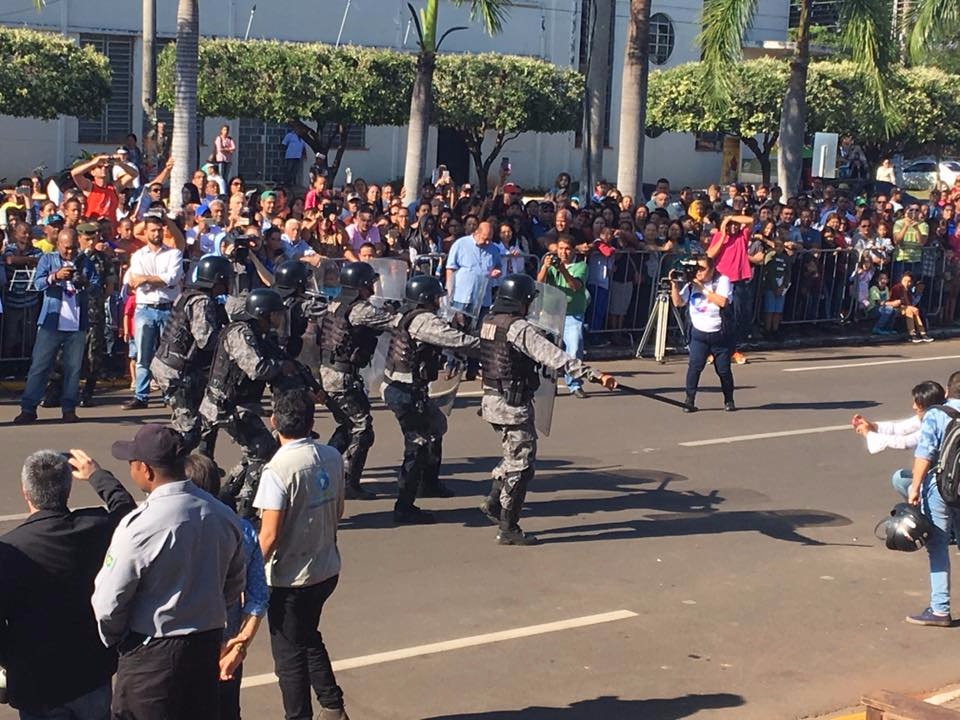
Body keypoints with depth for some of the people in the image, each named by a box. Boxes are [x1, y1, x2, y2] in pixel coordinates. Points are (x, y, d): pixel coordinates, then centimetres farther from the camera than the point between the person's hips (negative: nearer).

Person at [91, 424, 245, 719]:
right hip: (209, 645, 6)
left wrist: (114, 639, 3)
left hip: (153, 654, -6)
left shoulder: (139, 526, -22)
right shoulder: (222, 515, -3)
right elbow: (235, 584, 9)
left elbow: (108, 603, -16)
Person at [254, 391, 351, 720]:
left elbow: (269, 535, -22)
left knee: (289, 654, 11)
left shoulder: (278, 469, -22)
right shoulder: (332, 457, -4)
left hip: (289, 578, -7)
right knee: (309, 638, 27)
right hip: (327, 569, 7)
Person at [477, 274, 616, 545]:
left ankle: (494, 502, 27)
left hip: (491, 399, 9)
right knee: (521, 465, 1)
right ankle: (508, 530, 6)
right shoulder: (520, 329, -20)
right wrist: (594, 375, -33)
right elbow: (555, 357, -29)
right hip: (514, 405, -9)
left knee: (513, 456, 25)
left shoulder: (488, 321, 5)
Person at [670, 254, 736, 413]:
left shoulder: (722, 280, -8)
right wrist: (674, 284, -14)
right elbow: (678, 303, -2)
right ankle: (689, 400, -5)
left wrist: (702, 288, -21)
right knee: (695, 366, -12)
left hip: (720, 333, -2)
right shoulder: (691, 284, 1)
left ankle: (729, 400, 24)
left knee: (723, 369, 5)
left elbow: (722, 302, -23)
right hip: (699, 333, 2)